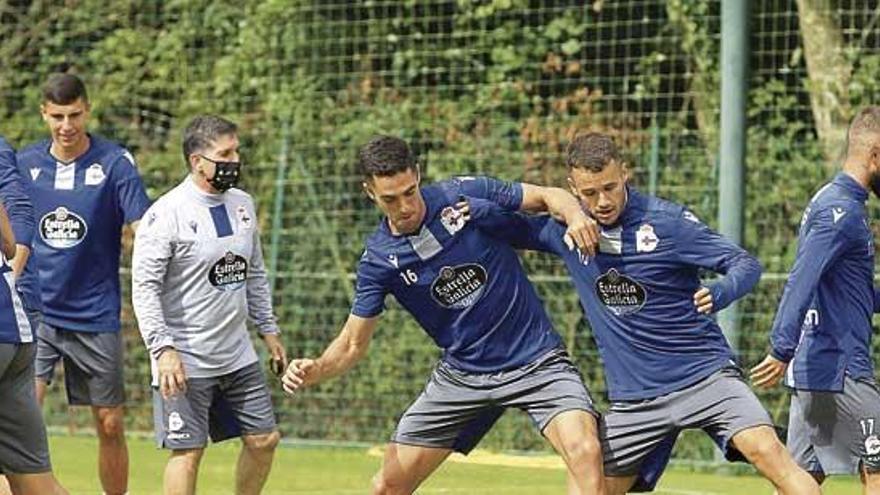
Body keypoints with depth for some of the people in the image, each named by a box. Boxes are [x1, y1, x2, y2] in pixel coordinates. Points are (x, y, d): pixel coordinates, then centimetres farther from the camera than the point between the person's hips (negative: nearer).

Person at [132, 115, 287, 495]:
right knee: (188, 450, -6)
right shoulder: (167, 213, -14)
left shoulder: (242, 204, 9)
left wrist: (268, 330, 17)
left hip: (237, 356, 7)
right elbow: (144, 287, -16)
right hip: (185, 361, -7)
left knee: (264, 439, 9)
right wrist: (163, 349, -23)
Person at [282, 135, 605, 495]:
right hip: (462, 374, 3)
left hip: (535, 360, -2)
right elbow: (353, 344, 0)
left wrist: (574, 214, -23)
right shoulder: (378, 260, -7)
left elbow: (549, 196, 0)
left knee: (584, 451, -27)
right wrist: (314, 370, -20)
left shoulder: (466, 195, -11)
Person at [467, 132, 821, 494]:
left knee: (768, 452, -24)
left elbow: (746, 264, -10)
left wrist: (719, 294, -33)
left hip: (705, 376, -4)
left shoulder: (666, 220, -10)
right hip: (633, 396, 4)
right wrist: (470, 208, -7)